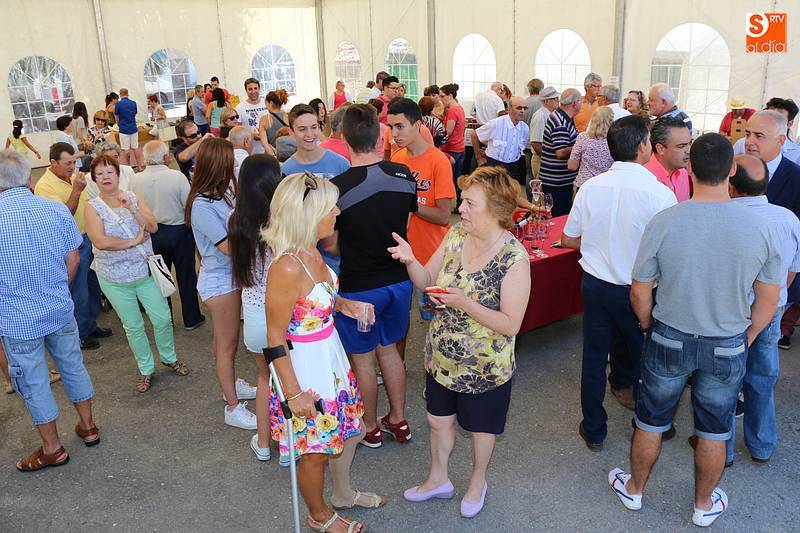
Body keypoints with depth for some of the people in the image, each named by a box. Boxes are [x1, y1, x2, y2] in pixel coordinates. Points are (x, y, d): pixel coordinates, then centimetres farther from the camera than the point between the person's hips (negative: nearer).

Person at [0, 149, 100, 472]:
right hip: (61, 311, 3)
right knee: (73, 366, 20)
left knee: (34, 383, 11)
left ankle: (53, 448, 26)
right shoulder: (58, 210, -8)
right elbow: (73, 258, 1)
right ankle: (88, 427, 35)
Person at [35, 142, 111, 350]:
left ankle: (91, 325, 35)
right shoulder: (45, 186, -19)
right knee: (78, 293, 4)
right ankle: (80, 334, 21)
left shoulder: (73, 177, 5)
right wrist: (76, 190, -31)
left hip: (88, 238, 8)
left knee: (93, 287, 18)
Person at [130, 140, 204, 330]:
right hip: (179, 231, -3)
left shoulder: (135, 179, -10)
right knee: (186, 276, 11)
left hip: (151, 234, 3)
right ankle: (191, 319, 21)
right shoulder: (177, 177, -19)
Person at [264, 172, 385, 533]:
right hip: (305, 364, -9)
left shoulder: (311, 250, -4)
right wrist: (294, 393, -17)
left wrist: (343, 304, 0)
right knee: (315, 450, 14)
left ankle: (343, 493, 52)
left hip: (330, 353, 9)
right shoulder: (286, 268, -30)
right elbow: (275, 338, -22)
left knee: (349, 428, 25)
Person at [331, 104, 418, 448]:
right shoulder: (404, 175, -7)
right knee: (389, 349, 22)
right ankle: (398, 420, 35)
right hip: (398, 279, 5)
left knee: (362, 358, 14)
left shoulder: (338, 187, -21)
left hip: (358, 286, -5)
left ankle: (370, 428, 32)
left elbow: (331, 244, -10)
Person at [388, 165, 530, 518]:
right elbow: (426, 281, 0)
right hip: (441, 357, 5)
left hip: (483, 368, -5)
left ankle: (478, 482, 50)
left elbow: (511, 325, -24)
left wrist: (464, 303, -34)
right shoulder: (455, 235, -9)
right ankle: (438, 479, 49)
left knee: (480, 428, 21)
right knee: (438, 419, 23)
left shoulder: (514, 258, -26)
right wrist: (410, 260, -20)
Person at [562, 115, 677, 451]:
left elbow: (568, 239, 1)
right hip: (636, 292, -3)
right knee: (645, 361, 19)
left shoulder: (590, 187, -7)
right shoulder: (659, 193, -19)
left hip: (594, 284, 3)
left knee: (593, 359, 16)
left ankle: (593, 431, 31)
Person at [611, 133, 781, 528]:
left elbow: (640, 292, -10)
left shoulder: (664, 223, -19)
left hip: (669, 340, -1)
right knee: (714, 431, 20)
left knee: (651, 422, 19)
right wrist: (744, 340, 12)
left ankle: (634, 490, 40)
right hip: (729, 347, 1)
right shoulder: (760, 227, -15)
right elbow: (768, 303, -4)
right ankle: (705, 506, 41)